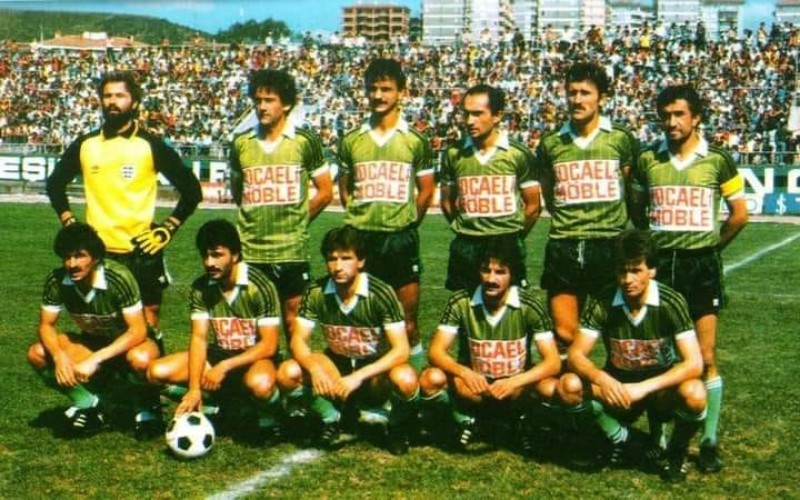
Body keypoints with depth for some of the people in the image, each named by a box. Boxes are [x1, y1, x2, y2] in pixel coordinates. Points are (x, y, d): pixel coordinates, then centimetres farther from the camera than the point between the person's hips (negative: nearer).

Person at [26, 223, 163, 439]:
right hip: (94, 343, 5)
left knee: (140, 359, -40)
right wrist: (59, 356, -30)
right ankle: (90, 404, -1)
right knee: (37, 354, -18)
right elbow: (46, 325, -8)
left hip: (129, 344, -5)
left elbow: (138, 331, -30)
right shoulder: (57, 281, -16)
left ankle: (145, 409, -7)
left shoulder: (118, 277, -29)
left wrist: (94, 360, -38)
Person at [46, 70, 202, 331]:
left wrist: (167, 230, -4)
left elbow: (191, 190, 2)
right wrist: (70, 224, 9)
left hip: (142, 252, -3)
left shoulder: (151, 146, -2)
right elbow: (55, 184, 19)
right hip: (97, 252, 3)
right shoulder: (85, 145, 6)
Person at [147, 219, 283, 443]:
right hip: (218, 355, 5)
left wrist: (224, 367, -27)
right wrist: (194, 388, -21)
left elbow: (269, 346, -19)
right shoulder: (200, 289, -4)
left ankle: (268, 422, -6)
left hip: (253, 358, -5)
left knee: (260, 384, -40)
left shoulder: (260, 286, -18)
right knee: (157, 372, -15)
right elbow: (199, 337, -8)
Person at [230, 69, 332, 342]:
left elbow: (325, 191, 4)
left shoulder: (305, 141, -2)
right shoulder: (241, 143, 5)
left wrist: (297, 220, 2)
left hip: (292, 250, -2)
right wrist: (257, 218, 11)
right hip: (250, 250, 2)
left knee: (294, 317, 5)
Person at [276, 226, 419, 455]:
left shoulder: (381, 293, -21)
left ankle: (398, 428, -2)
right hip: (337, 367, 3)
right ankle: (331, 420, 2)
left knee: (405, 379, -37)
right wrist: (314, 368, -34)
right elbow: (299, 340, -12)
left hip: (375, 370, -3)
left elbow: (401, 350, -25)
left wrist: (359, 376, -36)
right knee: (288, 373, -24)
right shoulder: (316, 293, -12)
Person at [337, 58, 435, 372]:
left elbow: (426, 189, 7)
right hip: (361, 239, 2)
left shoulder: (415, 140, 2)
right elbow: (344, 187, 15)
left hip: (401, 238, -2)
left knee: (407, 322, 1)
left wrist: (408, 223, 4)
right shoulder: (351, 140, 7)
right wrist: (356, 218, 5)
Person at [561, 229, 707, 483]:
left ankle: (676, 452, -1)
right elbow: (576, 354, -15)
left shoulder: (671, 302, -20)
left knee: (694, 394, -35)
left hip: (662, 388, -2)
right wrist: (601, 378, -37)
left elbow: (694, 364, -25)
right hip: (618, 388, 2)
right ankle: (619, 438, 3)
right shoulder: (601, 303, -14)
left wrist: (643, 388, -36)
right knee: (570, 385, -26)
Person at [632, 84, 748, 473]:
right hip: (659, 264, 2)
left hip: (701, 266, -2)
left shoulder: (717, 160, -1)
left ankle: (710, 440, 8)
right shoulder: (647, 160, 4)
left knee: (705, 358, -1)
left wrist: (710, 246, 7)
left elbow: (739, 214, 5)